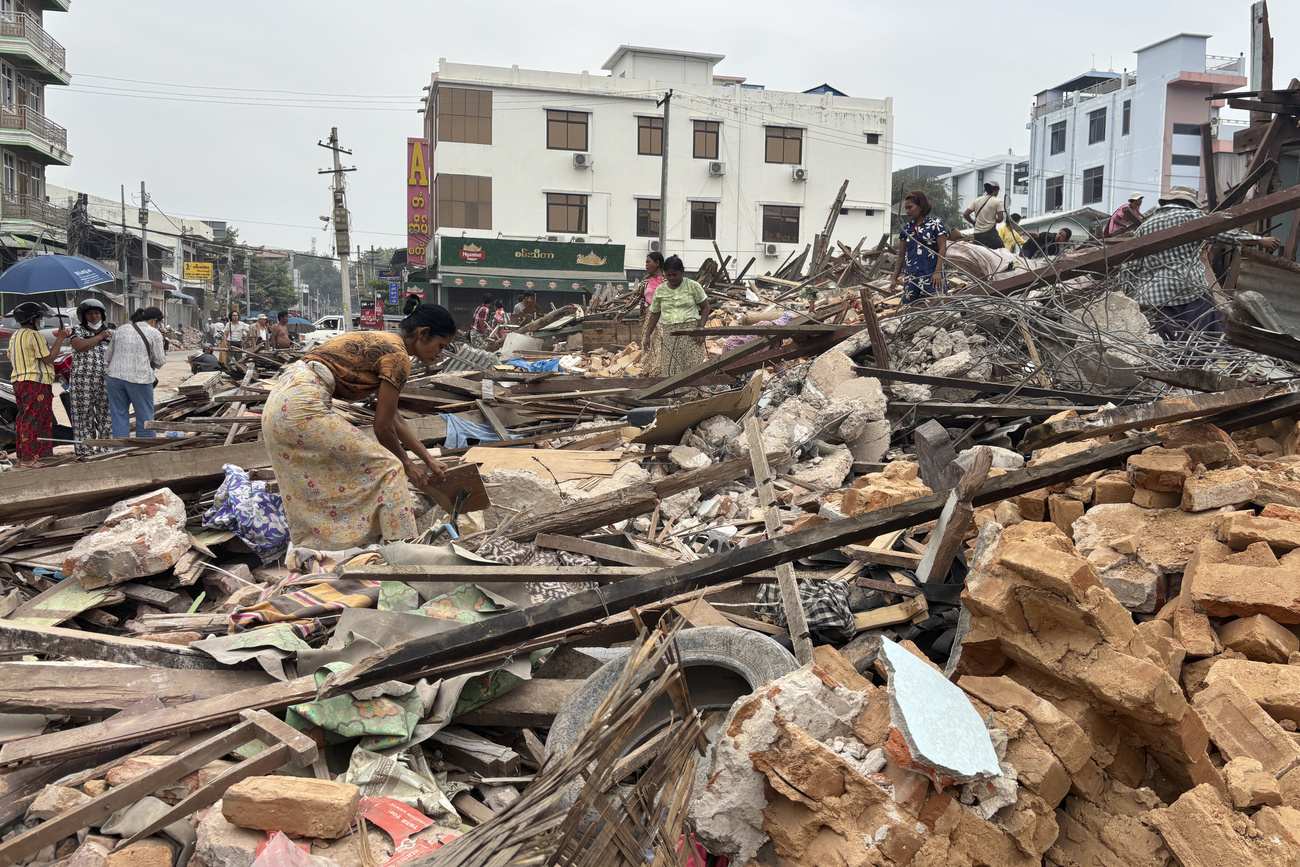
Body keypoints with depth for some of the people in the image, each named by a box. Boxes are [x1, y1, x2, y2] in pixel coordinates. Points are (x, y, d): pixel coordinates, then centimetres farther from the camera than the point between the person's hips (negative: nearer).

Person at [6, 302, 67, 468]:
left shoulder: (14, 336, 17)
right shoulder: (34, 335, -12)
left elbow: (11, 358, 23)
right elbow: (49, 358, -14)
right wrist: (60, 339, -6)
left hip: (18, 381, 10)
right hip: (36, 382, -10)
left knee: (23, 419, 14)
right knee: (34, 420, -8)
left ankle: (22, 456, 18)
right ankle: (30, 458, -9)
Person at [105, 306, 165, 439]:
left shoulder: (120, 330, 14)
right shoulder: (154, 333, -2)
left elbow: (108, 357, 15)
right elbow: (160, 361, -4)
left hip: (115, 376, 5)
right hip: (140, 378, -4)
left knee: (119, 416, 9)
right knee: (145, 418, 6)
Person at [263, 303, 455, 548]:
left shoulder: (381, 343, 21)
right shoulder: (397, 355, -9)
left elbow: (395, 419, 25)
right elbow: (383, 428, -6)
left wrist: (429, 460, 27)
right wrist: (406, 464, 10)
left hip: (280, 403, 10)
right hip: (302, 407, -10)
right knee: (385, 466, -4)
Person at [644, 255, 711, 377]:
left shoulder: (693, 286, 2)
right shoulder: (660, 290, 10)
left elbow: (705, 307, 5)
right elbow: (655, 314, 17)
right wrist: (647, 336, 12)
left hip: (691, 333, -2)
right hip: (670, 334, 2)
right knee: (670, 372, -5)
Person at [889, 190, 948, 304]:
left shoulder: (936, 224, 2)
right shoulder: (906, 228, 15)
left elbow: (942, 249, -4)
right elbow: (901, 255, 17)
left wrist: (938, 271, -15)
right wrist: (894, 278, 13)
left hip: (931, 274, -5)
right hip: (910, 276, 5)